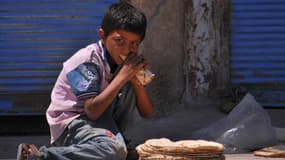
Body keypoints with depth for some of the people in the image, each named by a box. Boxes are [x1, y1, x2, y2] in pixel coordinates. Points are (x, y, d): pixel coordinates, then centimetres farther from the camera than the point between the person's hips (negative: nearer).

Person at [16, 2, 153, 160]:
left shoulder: (123, 61, 4)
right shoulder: (87, 60, -17)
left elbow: (146, 113, 5)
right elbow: (92, 111, -26)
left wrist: (136, 81, -14)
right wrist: (123, 76, -24)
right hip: (69, 125, -7)